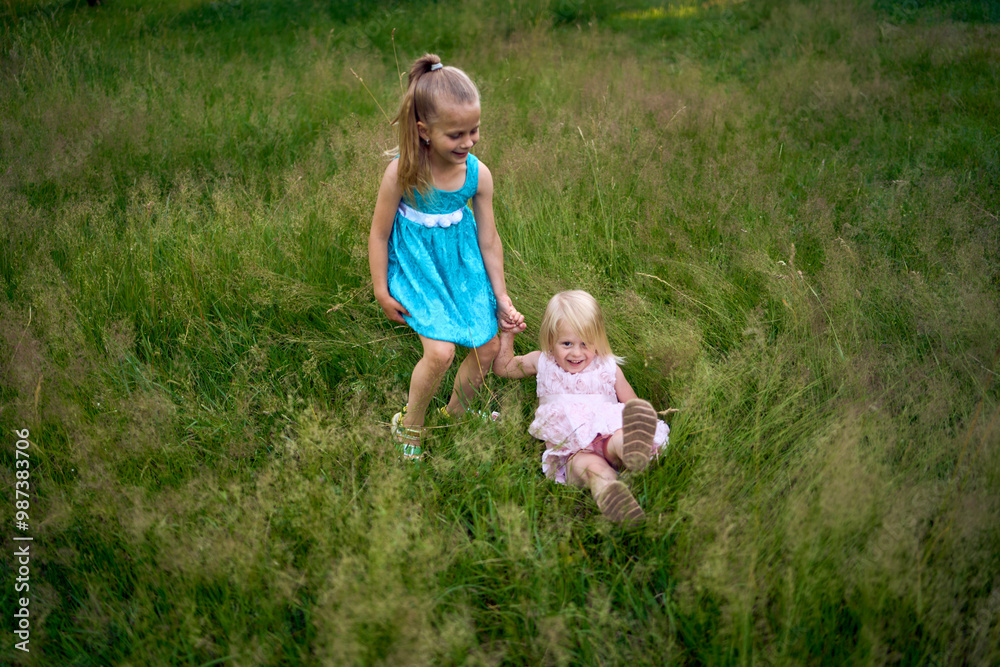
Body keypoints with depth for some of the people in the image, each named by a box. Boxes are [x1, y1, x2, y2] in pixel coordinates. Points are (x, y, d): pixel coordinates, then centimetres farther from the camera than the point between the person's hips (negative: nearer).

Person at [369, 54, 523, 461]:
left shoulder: (478, 175, -13)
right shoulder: (402, 173, -24)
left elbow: (488, 239, -2)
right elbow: (379, 233, -12)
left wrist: (501, 297, 3)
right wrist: (382, 291, -7)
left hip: (463, 263, 5)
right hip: (417, 265, -5)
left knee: (488, 347, 7)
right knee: (440, 352, -19)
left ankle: (455, 414, 35)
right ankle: (410, 424, 10)